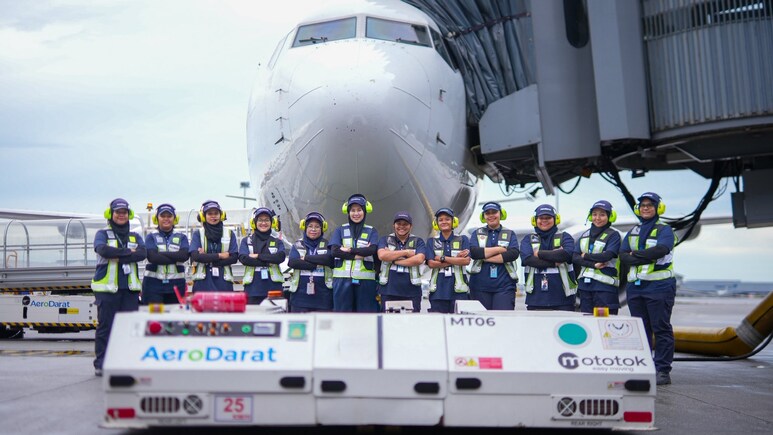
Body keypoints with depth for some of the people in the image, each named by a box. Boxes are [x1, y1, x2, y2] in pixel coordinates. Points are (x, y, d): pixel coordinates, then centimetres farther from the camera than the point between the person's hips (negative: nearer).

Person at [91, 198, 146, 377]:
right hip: (107, 288, -3)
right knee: (105, 326, -1)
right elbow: (103, 250, -16)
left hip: (130, 288, 3)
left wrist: (117, 256, -14)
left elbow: (142, 253, -5)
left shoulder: (135, 236, 15)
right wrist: (128, 252, -11)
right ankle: (101, 365, 5)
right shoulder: (102, 234, 6)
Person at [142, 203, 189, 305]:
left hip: (176, 285, 2)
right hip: (154, 284, -2)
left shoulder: (181, 237, 11)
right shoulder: (151, 237, 7)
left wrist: (161, 254, -11)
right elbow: (152, 257, -11)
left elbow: (184, 255, -8)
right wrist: (175, 258, -12)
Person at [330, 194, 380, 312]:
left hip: (365, 280, 0)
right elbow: (335, 251, -5)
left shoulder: (371, 231, 10)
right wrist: (359, 254, -12)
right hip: (342, 279, 0)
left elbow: (372, 249, -9)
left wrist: (349, 250, -11)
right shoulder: (340, 230, 12)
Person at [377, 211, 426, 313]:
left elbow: (419, 259, -9)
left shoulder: (418, 242, 10)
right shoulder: (385, 240, 12)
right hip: (388, 291, 0)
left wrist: (393, 259, -7)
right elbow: (382, 255, -8)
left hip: (411, 292, 0)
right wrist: (406, 252, -5)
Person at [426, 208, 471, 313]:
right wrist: (456, 259, -7)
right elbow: (431, 263, -3)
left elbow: (466, 260, -5)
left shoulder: (462, 239, 10)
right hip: (438, 289, 1)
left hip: (459, 289, -1)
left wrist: (442, 258, -7)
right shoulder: (432, 241, 12)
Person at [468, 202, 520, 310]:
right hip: (480, 286, 1)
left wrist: (485, 257, -10)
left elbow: (514, 253, -8)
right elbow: (473, 252, -6)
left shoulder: (509, 234, 11)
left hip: (504, 286, -1)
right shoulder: (478, 233, 13)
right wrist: (499, 249, -9)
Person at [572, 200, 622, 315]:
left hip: (605, 285, -6)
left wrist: (585, 256, -1)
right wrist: (594, 264, -10)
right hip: (585, 285, 6)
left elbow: (607, 256, -14)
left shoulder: (613, 235, 1)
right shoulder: (585, 235, 17)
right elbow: (575, 257, 5)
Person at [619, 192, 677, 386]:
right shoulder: (632, 232, 18)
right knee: (641, 329, 9)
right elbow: (623, 255, 4)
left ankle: (663, 371, -2)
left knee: (661, 328, -5)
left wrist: (635, 255, -9)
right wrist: (647, 258, -12)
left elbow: (661, 250, -19)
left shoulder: (665, 230, 0)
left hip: (659, 286, -6)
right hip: (635, 286, 6)